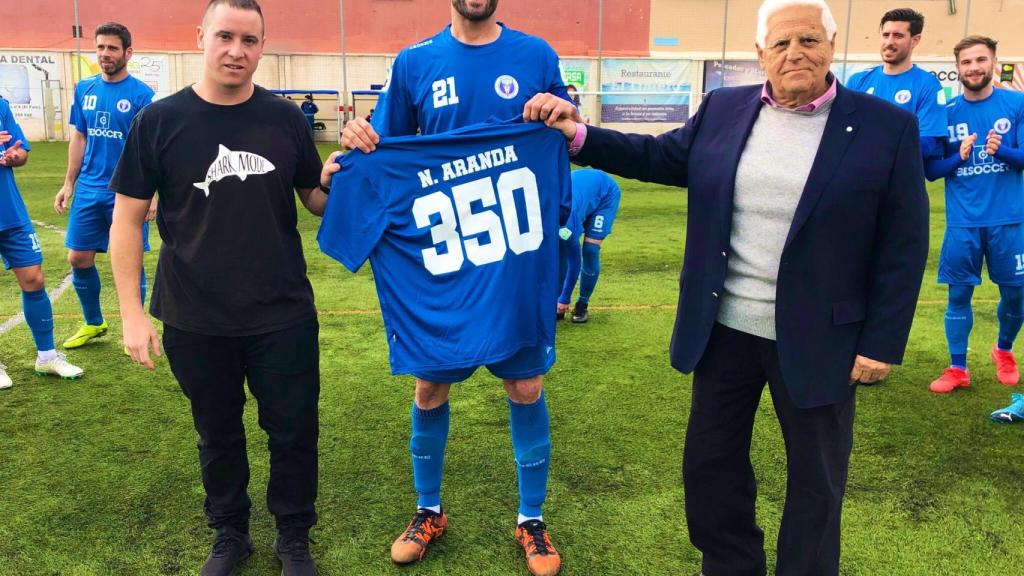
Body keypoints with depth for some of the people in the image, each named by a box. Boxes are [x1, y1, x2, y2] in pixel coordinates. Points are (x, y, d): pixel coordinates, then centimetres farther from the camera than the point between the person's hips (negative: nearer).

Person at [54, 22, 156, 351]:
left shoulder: (141, 94, -7)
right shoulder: (84, 89, 7)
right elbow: (79, 139, 14)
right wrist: (69, 184, 11)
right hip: (89, 190, 5)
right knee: (78, 259, 8)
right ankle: (93, 323, 28)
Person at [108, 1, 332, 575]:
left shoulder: (285, 118, -1)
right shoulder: (160, 120, -5)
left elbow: (317, 199, 8)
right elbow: (128, 217, -2)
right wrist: (132, 311, -7)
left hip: (284, 316, 1)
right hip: (195, 321, 0)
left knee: (294, 433, 10)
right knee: (218, 435, 17)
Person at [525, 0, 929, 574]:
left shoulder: (887, 127, -8)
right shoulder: (724, 109, 3)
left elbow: (903, 247, -7)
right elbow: (657, 157, 9)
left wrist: (882, 343, -10)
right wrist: (577, 133, -1)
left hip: (817, 339, -3)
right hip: (726, 327, 4)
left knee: (815, 475, 15)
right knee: (712, 459, 16)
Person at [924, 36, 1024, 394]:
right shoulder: (947, 111, 0)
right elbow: (931, 169, 1)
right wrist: (960, 156, -17)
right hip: (962, 222, 0)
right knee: (959, 294, 5)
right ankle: (957, 369, 18)